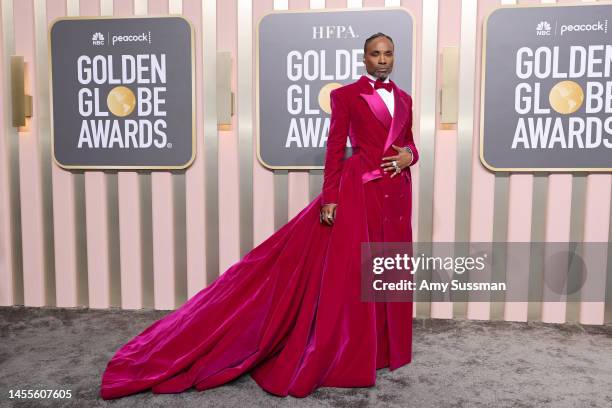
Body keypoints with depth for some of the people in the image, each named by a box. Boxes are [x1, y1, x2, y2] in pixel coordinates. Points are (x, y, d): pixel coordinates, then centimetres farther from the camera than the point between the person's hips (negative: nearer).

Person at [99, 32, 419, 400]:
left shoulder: (404, 99, 16)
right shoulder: (346, 95, -1)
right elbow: (335, 149, -6)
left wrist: (409, 156, -4)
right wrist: (329, 198, -13)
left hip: (396, 192, 6)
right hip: (359, 188, -6)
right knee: (346, 271, -3)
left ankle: (382, 347, 28)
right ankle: (339, 356, 12)